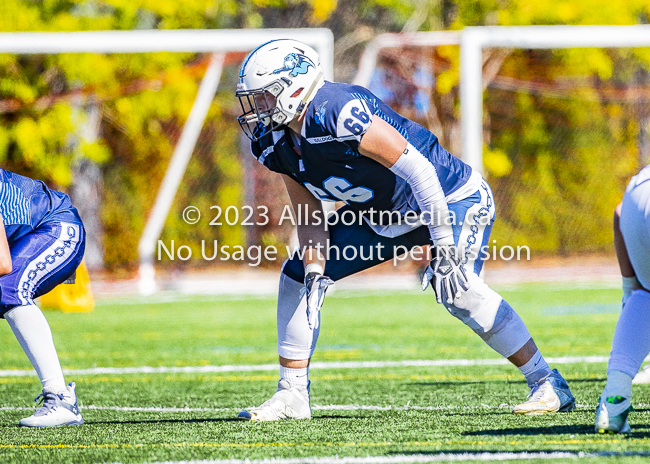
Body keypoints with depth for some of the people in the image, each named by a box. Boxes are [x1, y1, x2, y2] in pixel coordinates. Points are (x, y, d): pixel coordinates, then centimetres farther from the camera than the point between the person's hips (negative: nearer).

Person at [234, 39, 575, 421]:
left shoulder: (337, 112, -32)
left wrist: (444, 246, -29)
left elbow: (419, 171, -31)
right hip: (381, 216, 9)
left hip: (452, 198, -9)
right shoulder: (279, 145, -5)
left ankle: (547, 383, -18)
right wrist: (315, 275, -10)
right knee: (298, 276, 1)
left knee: (456, 289, -29)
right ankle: (293, 395, 10)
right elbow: (310, 218, 4)